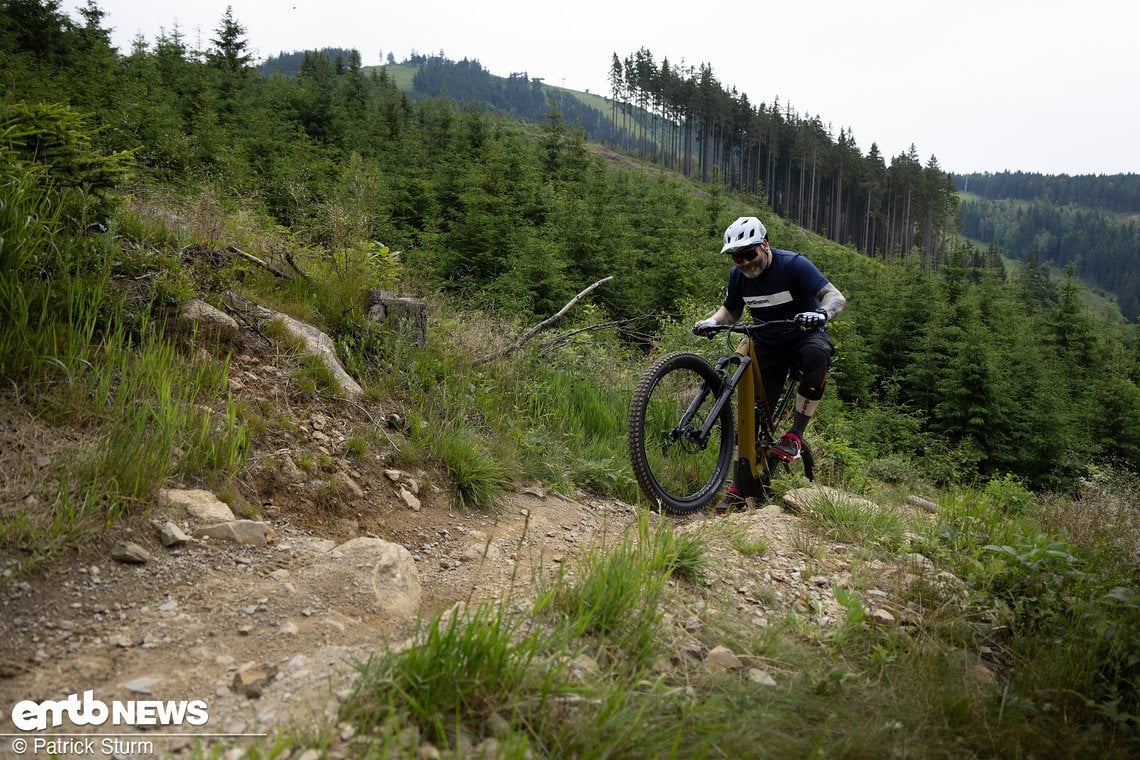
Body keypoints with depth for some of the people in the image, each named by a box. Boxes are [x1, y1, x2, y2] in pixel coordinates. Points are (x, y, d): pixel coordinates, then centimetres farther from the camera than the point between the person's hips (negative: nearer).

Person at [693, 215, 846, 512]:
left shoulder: (793, 263, -20)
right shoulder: (738, 275, -6)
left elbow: (835, 296, -25)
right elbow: (730, 310, 10)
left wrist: (821, 314, -47)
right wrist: (711, 321, -12)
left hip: (805, 335, -3)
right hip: (768, 345, 4)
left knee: (817, 355, -40)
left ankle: (796, 435, -27)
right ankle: (738, 489, 5)